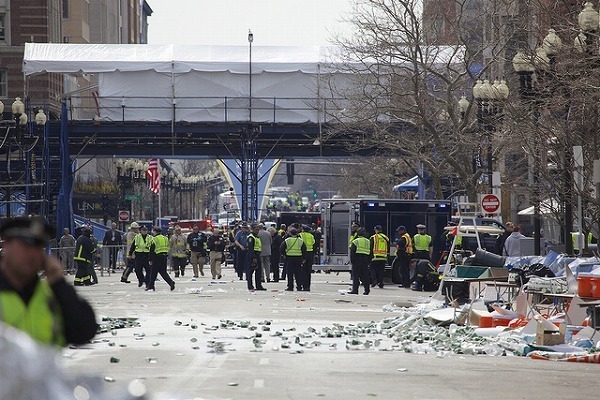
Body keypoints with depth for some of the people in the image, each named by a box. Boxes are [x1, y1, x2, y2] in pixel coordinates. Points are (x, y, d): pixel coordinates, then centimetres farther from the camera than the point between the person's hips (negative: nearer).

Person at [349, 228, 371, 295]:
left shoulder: (355, 242, -4)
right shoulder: (368, 242, 13)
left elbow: (352, 253, -7)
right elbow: (371, 254, 16)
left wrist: (352, 261, -2)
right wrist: (368, 261, 19)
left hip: (357, 260, -5)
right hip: (365, 260, 5)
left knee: (356, 276, -3)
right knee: (365, 276, 8)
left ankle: (355, 290, -8)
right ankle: (367, 290, 6)